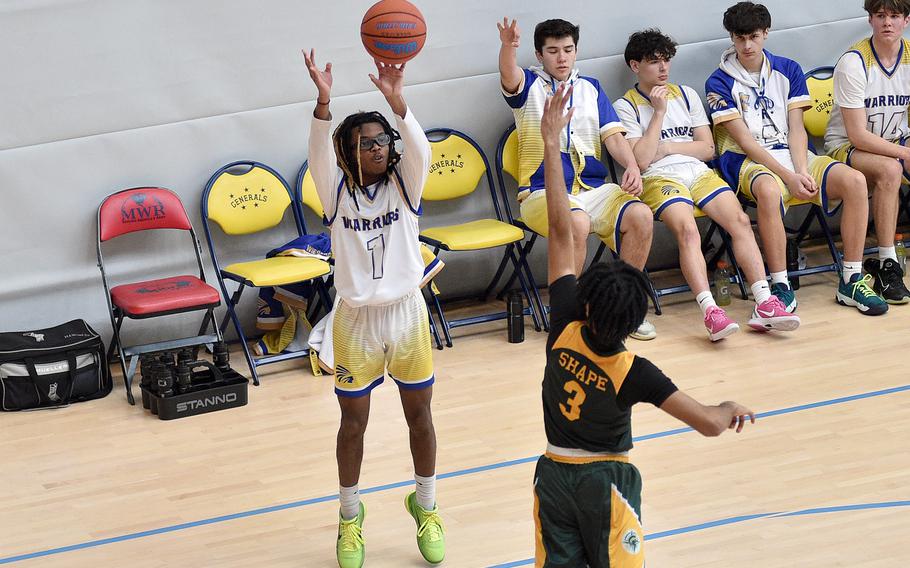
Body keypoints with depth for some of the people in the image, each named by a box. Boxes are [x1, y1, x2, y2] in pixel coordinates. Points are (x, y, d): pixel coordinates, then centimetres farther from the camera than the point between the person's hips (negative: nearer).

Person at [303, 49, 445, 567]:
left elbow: (419, 149, -25)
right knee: (353, 422, 10)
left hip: (407, 313, 1)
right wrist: (324, 102, -46)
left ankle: (426, 506, 33)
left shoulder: (404, 185, -5)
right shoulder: (338, 193, -8)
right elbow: (320, 153, -27)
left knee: (420, 416, 13)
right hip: (357, 319, -1)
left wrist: (397, 101, -45)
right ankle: (351, 516, 28)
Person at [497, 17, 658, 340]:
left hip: (593, 189, 4)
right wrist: (508, 46, -39)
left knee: (640, 215, -24)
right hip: (543, 191, -4)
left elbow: (613, 136, 12)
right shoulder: (529, 86, 9)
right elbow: (508, 75, -15)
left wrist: (631, 166, -10)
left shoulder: (591, 88, 21)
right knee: (576, 222, -37)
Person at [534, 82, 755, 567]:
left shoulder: (565, 329, -19)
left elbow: (560, 232, -17)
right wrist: (732, 409, -2)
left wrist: (551, 144, -13)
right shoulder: (634, 373, -26)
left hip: (554, 473, 3)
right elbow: (709, 423, -27)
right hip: (606, 481, -3)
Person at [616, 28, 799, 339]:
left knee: (740, 221, -22)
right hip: (659, 178, -4)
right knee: (688, 230, -34)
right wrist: (659, 111, -5)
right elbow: (642, 159, -7)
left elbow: (708, 149, 14)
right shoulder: (625, 107, 6)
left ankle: (764, 305, -30)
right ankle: (710, 311, -47)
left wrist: (668, 147, 0)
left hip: (699, 172, 5)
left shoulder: (686, 95, 20)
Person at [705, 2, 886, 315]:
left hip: (792, 154, 5)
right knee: (769, 190, -41)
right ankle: (781, 287, -33)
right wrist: (789, 176, -19)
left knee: (854, 180, -22)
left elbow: (796, 129, 5)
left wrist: (803, 171, -14)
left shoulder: (788, 70, 11)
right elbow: (744, 140, -9)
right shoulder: (719, 83, -2)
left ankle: (851, 281, -17)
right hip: (749, 161, -5)